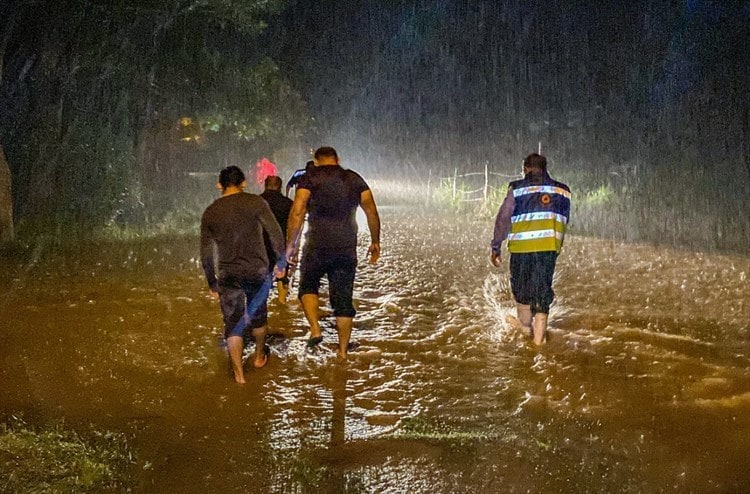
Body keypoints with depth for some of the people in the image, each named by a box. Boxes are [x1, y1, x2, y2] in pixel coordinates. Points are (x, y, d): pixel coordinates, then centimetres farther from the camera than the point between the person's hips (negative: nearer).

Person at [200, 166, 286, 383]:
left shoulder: (209, 213, 4)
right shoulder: (255, 202, -5)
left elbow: (205, 254, 7)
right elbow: (275, 233, -11)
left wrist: (212, 283, 16)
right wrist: (281, 260, 1)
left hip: (228, 275, 0)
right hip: (258, 270, 0)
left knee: (233, 323, 8)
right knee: (258, 315, 22)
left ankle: (239, 374, 7)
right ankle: (260, 356, 41)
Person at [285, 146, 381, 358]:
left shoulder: (310, 178, 0)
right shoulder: (354, 179, 10)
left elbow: (297, 213, -11)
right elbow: (372, 212, 7)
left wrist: (290, 244, -5)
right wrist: (375, 242, 17)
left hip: (317, 245, -3)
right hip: (347, 248, 3)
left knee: (308, 286, 20)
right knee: (343, 298, 11)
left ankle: (315, 330, -2)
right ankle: (343, 351, 14)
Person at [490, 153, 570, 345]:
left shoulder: (517, 189, 1)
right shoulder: (562, 190, 10)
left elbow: (503, 219, 1)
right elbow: (564, 221, 12)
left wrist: (496, 247, 7)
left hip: (521, 245, -2)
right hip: (549, 245, 2)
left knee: (521, 286, 17)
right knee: (542, 288, 7)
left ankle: (525, 323, 34)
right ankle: (539, 334, 6)